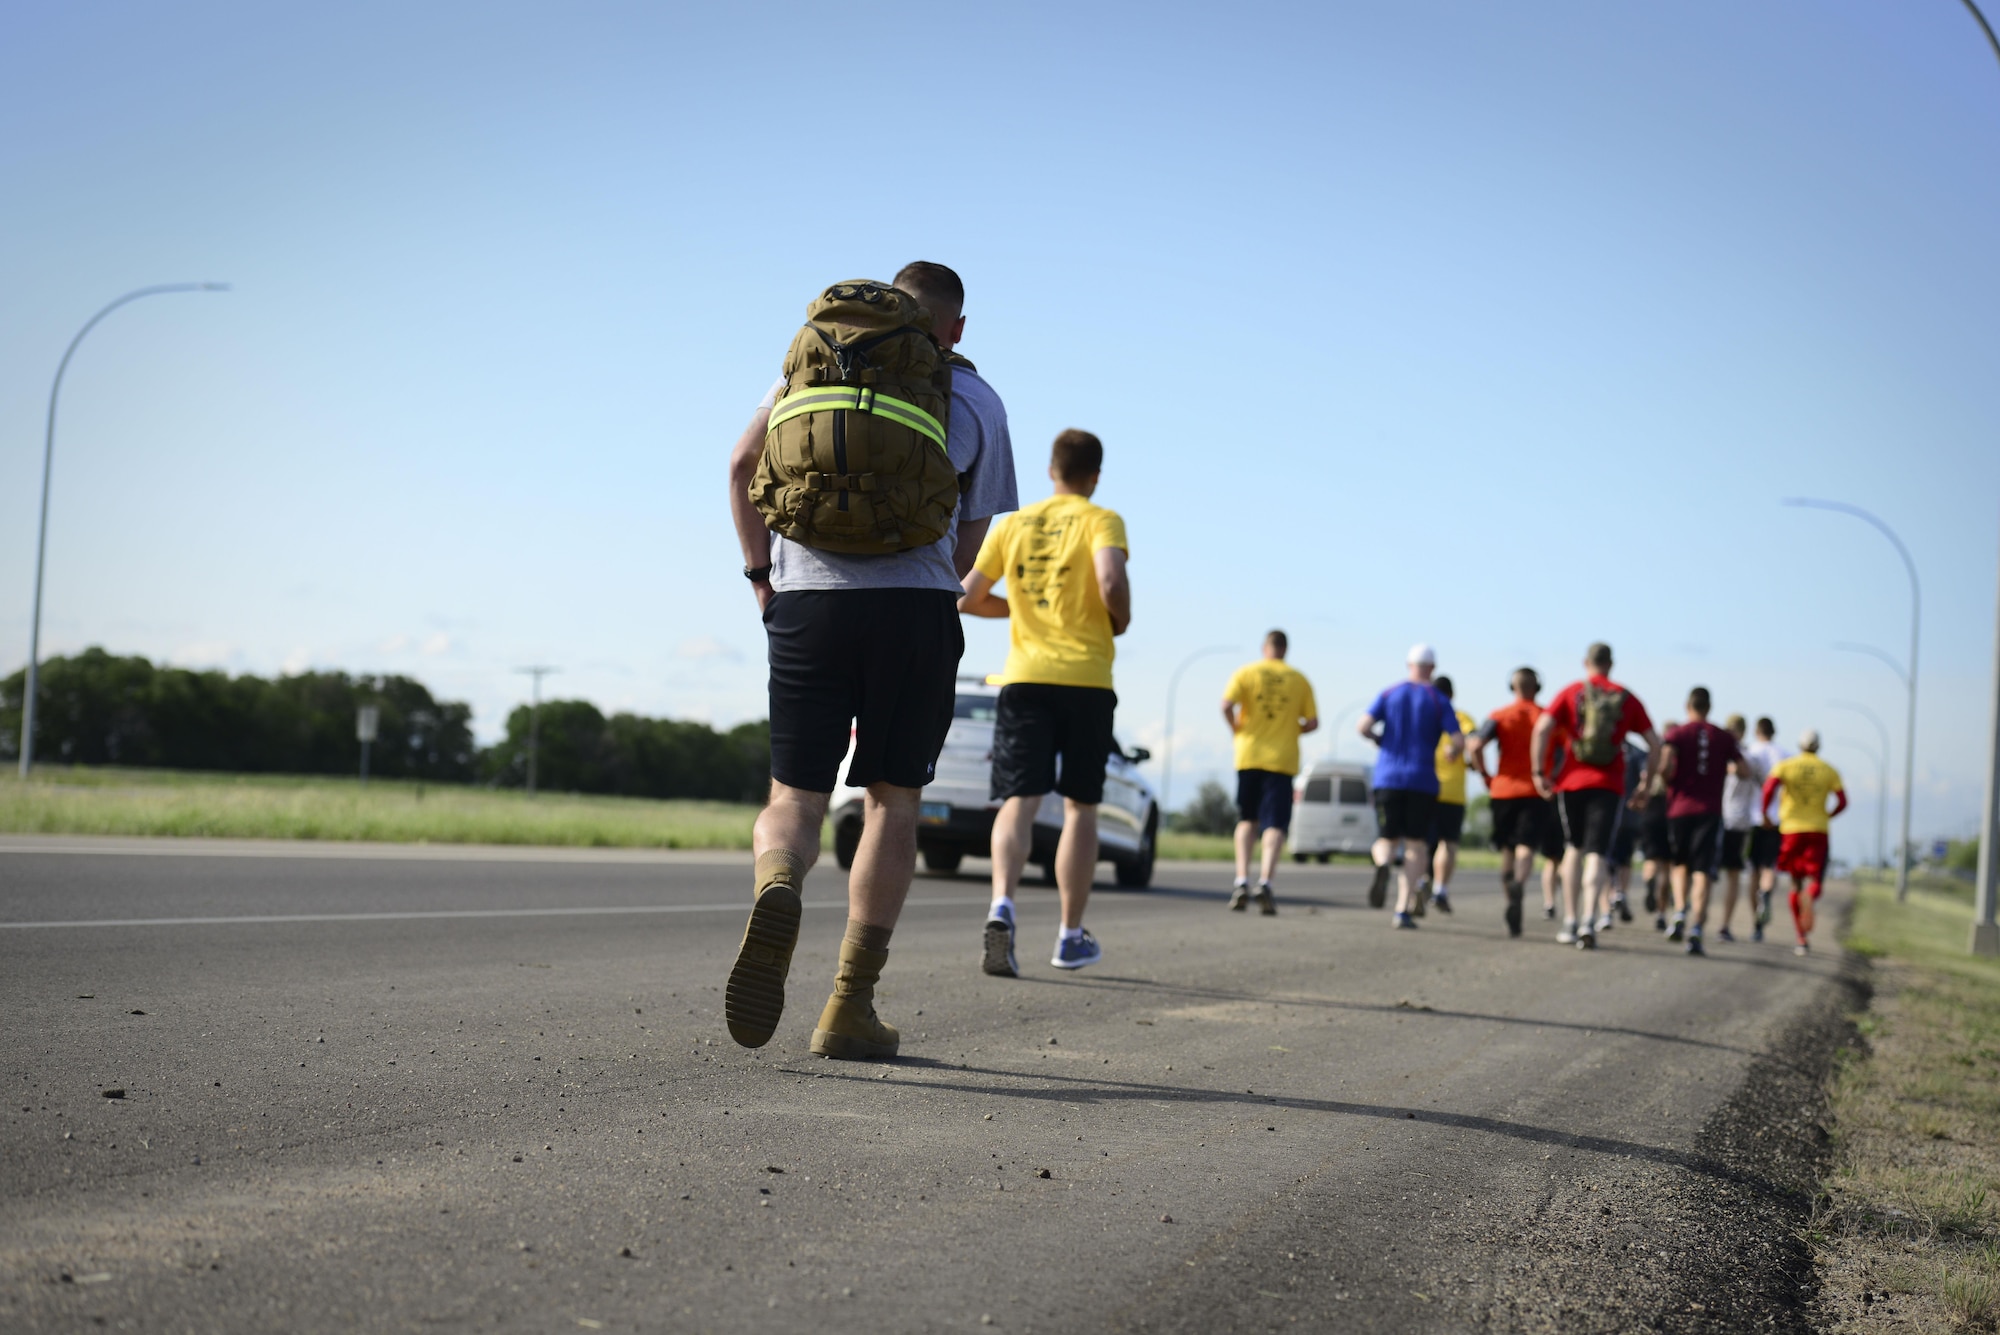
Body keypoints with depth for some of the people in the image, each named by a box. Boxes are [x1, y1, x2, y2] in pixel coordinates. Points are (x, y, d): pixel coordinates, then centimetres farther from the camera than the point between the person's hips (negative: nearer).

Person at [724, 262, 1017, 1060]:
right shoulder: (977, 402, 13)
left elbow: (743, 466, 12)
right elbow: (969, 546, 13)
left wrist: (760, 573, 17)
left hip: (807, 600, 1)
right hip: (919, 605, -1)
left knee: (795, 798, 6)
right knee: (891, 801, 8)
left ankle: (777, 888, -30)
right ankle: (850, 1009, 3)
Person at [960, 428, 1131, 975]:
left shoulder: (1013, 525, 11)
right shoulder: (1101, 521, 0)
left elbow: (967, 598, 11)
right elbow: (1112, 584, -19)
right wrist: (1121, 620, 2)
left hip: (1024, 677, 2)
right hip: (1085, 678, -2)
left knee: (1018, 801, -4)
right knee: (1080, 806, 9)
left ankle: (1003, 905, -29)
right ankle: (1071, 936, 14)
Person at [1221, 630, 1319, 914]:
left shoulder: (1246, 672, 2)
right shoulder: (1299, 680, 4)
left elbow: (1226, 705, -12)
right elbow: (1312, 722, 2)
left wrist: (1237, 730, 5)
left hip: (1249, 755, 1)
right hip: (1283, 759, -1)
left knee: (1247, 820, 14)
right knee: (1275, 824, -2)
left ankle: (1241, 881, 1)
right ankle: (1265, 881, -20)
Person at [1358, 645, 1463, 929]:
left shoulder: (1389, 694, 6)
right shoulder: (1440, 701, 1)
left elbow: (1363, 727, -5)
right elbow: (1459, 741, -6)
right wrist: (1453, 753, 17)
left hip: (1388, 779, 1)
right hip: (1423, 782, -1)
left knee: (1386, 841, 10)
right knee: (1414, 849, 3)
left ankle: (1382, 864, -27)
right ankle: (1403, 911, -7)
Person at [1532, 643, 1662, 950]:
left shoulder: (1572, 692, 4)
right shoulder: (1627, 699, 8)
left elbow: (1542, 728, -8)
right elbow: (1654, 743, 7)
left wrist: (1540, 772, -2)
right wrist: (1647, 783, 15)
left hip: (1572, 782, 0)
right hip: (1609, 786, 0)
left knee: (1573, 849, 16)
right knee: (1596, 855, -3)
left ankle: (1569, 921, 14)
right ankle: (1588, 921, -20)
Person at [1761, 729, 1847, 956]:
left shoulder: (1786, 765, 3)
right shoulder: (1830, 771, 8)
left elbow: (1769, 787, -14)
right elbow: (1842, 802, 1)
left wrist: (1765, 814, -1)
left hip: (1791, 828, 0)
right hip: (1818, 830, 0)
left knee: (1796, 883, 10)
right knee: (1814, 881, -3)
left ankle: (1802, 939, 10)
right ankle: (1809, 897, -42)